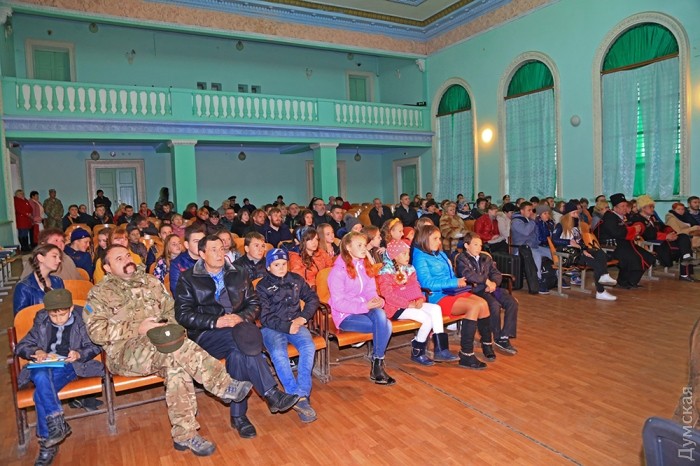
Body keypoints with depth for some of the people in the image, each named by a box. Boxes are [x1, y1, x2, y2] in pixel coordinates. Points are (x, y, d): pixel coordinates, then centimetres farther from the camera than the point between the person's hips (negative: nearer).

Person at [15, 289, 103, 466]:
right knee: (41, 378, -35)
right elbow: (21, 346, 15)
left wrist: (79, 354, -17)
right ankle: (57, 423, -37)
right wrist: (36, 352, -8)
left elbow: (95, 346, 5)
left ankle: (47, 444, -26)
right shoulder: (41, 321, 14)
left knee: (41, 393, -30)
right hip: (43, 365, 2)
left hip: (68, 366, -2)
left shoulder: (80, 321, 6)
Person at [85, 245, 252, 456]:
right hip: (124, 352, -4)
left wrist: (167, 326, -7)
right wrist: (138, 328, -17)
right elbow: (96, 331, -7)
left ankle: (184, 434, -26)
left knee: (178, 366, -32)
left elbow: (171, 310, 17)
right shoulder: (100, 293, 4)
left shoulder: (150, 282, 17)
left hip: (160, 345, 4)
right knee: (175, 347, -35)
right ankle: (225, 386, -31)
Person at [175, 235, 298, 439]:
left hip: (237, 328, 3)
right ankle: (272, 394, -33)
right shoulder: (188, 279, 5)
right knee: (240, 340, -34)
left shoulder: (239, 274, 14)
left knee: (238, 352, -32)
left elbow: (254, 303, 10)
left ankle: (238, 415, -22)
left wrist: (242, 318, -12)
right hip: (205, 335, -3)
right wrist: (215, 322, -18)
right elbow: (182, 314, -5)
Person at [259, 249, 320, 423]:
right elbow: (264, 317, -3)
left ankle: (301, 396, -30)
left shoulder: (296, 279, 13)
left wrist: (303, 318, -2)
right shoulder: (262, 286, 4)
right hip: (272, 328, -2)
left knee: (309, 347, -30)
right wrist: (286, 327, -17)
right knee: (278, 353, -34)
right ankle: (300, 397, -30)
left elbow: (313, 298, 15)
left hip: (296, 324, 2)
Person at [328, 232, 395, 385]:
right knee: (385, 325, -26)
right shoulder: (338, 270, -12)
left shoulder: (365, 266, 11)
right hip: (345, 315, -6)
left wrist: (377, 301, -12)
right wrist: (365, 306, -24)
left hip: (366, 309, 6)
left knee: (380, 314, -29)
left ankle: (377, 365, -18)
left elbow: (370, 292, 12)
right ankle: (377, 367, -8)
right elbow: (338, 303, -16)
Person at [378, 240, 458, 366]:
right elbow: (388, 295, -16)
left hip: (412, 304, 7)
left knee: (435, 308, -16)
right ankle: (417, 353, -6)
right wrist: (408, 304, -20)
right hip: (396, 308, -7)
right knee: (427, 318, -23)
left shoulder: (409, 269, 15)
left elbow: (416, 287, 13)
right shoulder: (386, 272, -8)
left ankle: (440, 349, -16)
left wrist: (420, 299, -9)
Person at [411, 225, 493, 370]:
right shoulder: (420, 257, -6)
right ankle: (466, 355, -22)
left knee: (482, 303, -14)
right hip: (437, 297, -8)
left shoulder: (441, 254, 21)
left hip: (452, 292, 8)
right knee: (474, 306, -25)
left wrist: (459, 282, 1)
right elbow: (427, 283, -16)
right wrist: (455, 283, -14)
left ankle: (487, 345, 2)